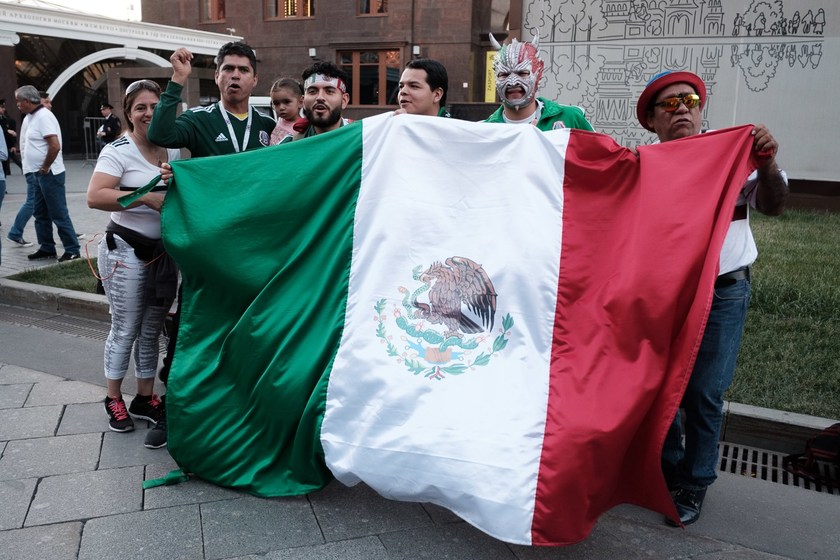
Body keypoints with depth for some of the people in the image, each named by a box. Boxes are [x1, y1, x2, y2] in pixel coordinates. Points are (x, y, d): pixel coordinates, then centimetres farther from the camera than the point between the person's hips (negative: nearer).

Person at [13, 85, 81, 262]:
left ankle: (72, 250, 1)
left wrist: (45, 168, -16)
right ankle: (46, 248, 21)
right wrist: (37, 170, 12)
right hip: (36, 174, 10)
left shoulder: (44, 116, -16)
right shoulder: (31, 117, 13)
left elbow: (55, 145, -25)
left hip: (49, 174, -10)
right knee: (40, 213, 13)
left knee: (59, 214, -5)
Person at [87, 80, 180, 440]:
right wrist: (147, 197, -27)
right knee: (125, 330, 5)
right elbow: (95, 197, -22)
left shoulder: (173, 150, 7)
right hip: (126, 251, -5)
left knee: (151, 330, 13)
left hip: (164, 252, 5)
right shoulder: (118, 151, -10)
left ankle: (145, 398, 26)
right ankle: (114, 400, 22)